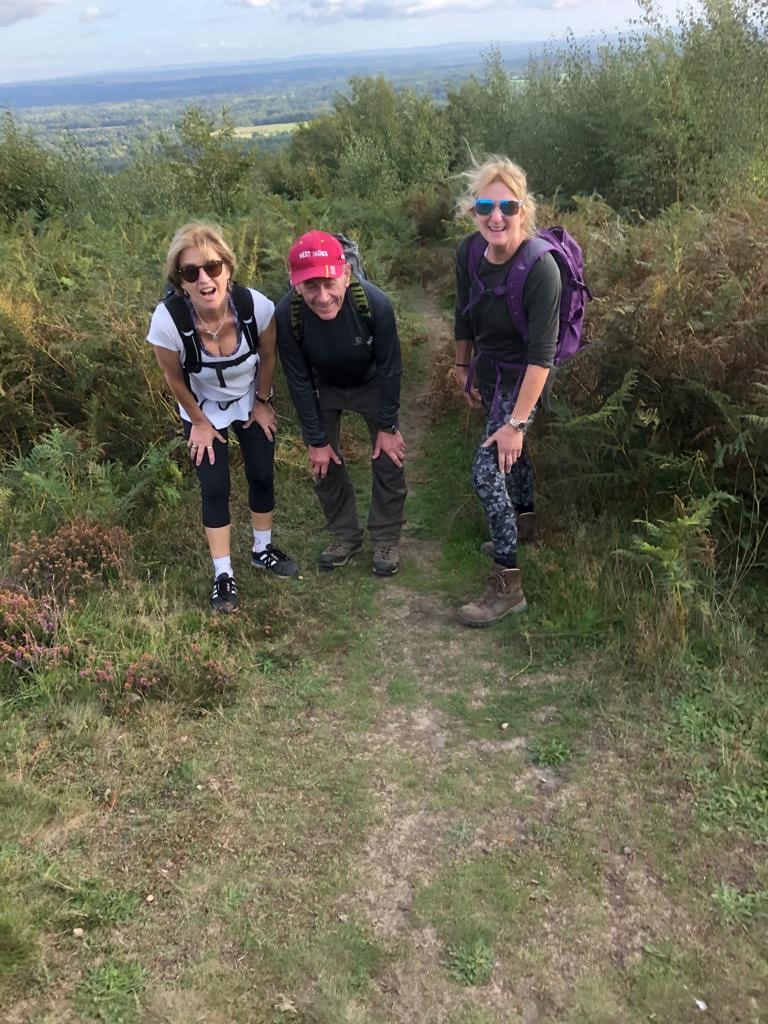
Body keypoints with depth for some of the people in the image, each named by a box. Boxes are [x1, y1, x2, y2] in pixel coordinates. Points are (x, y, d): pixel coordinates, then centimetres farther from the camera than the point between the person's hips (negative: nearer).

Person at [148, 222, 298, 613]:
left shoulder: (255, 306, -33)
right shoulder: (168, 319, -36)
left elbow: (268, 356, -11)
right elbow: (174, 378, -17)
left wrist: (262, 402, 0)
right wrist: (200, 422, -6)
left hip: (252, 401, 2)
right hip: (203, 411, -1)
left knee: (262, 476, 10)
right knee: (214, 489, 1)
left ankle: (263, 550, 35)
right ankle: (223, 575, 18)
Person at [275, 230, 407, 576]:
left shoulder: (375, 303, -37)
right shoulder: (286, 314, -33)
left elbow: (389, 368, -20)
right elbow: (299, 381, -18)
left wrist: (388, 426, -13)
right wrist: (316, 440, -12)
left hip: (371, 384, -1)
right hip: (323, 388, 1)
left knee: (388, 460, 2)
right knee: (324, 463, 7)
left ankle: (386, 539, 24)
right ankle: (345, 535, 29)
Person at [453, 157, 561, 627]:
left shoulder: (540, 268, -29)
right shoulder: (468, 252, -11)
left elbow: (542, 355, -29)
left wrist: (517, 420, -29)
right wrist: (464, 367, 17)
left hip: (522, 377, -7)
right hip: (488, 369, 7)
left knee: (488, 468, -13)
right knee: (511, 451, 26)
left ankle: (508, 585, -2)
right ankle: (525, 521, 54)